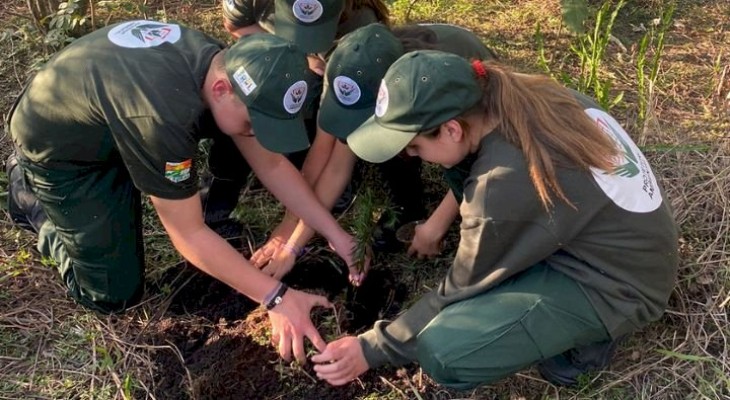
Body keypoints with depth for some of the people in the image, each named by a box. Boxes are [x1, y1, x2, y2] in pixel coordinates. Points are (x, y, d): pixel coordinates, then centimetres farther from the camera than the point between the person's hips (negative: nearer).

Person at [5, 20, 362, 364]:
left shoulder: (226, 65, -17)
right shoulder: (162, 112, -41)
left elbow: (271, 164, -8)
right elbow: (188, 236, -33)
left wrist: (338, 237, -12)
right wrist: (276, 299, -32)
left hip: (112, 125, 7)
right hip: (57, 145, -7)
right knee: (115, 295, -3)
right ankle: (30, 192, 14)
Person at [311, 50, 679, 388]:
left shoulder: (504, 182, -30)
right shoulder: (530, 97, -9)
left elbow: (462, 290, -15)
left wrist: (374, 348, -5)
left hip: (618, 286, -8)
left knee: (441, 351, -20)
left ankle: (580, 332, 1)